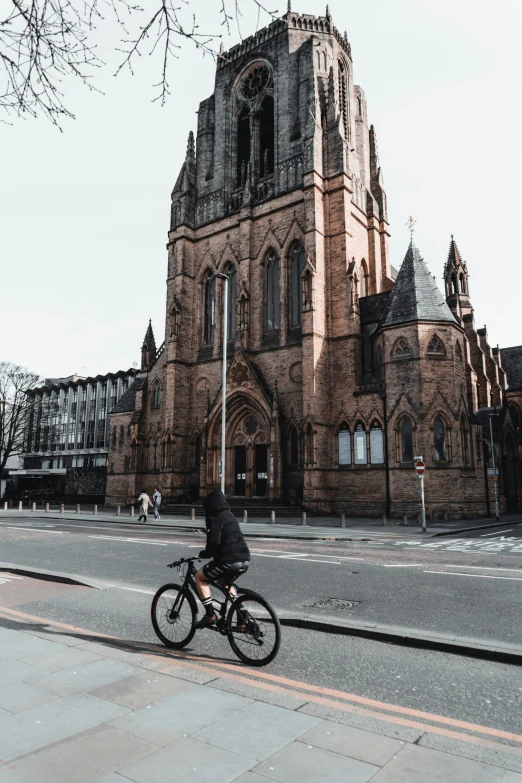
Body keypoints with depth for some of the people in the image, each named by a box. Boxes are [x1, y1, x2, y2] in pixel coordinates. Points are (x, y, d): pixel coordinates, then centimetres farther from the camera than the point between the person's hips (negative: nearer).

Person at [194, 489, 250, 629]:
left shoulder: (215, 518, -7)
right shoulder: (230, 516, 18)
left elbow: (214, 542, -17)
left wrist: (205, 554, 0)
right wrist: (208, 552, 27)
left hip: (229, 560, -8)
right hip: (244, 559, 8)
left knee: (199, 577, 10)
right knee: (223, 582, 32)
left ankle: (210, 616, 5)